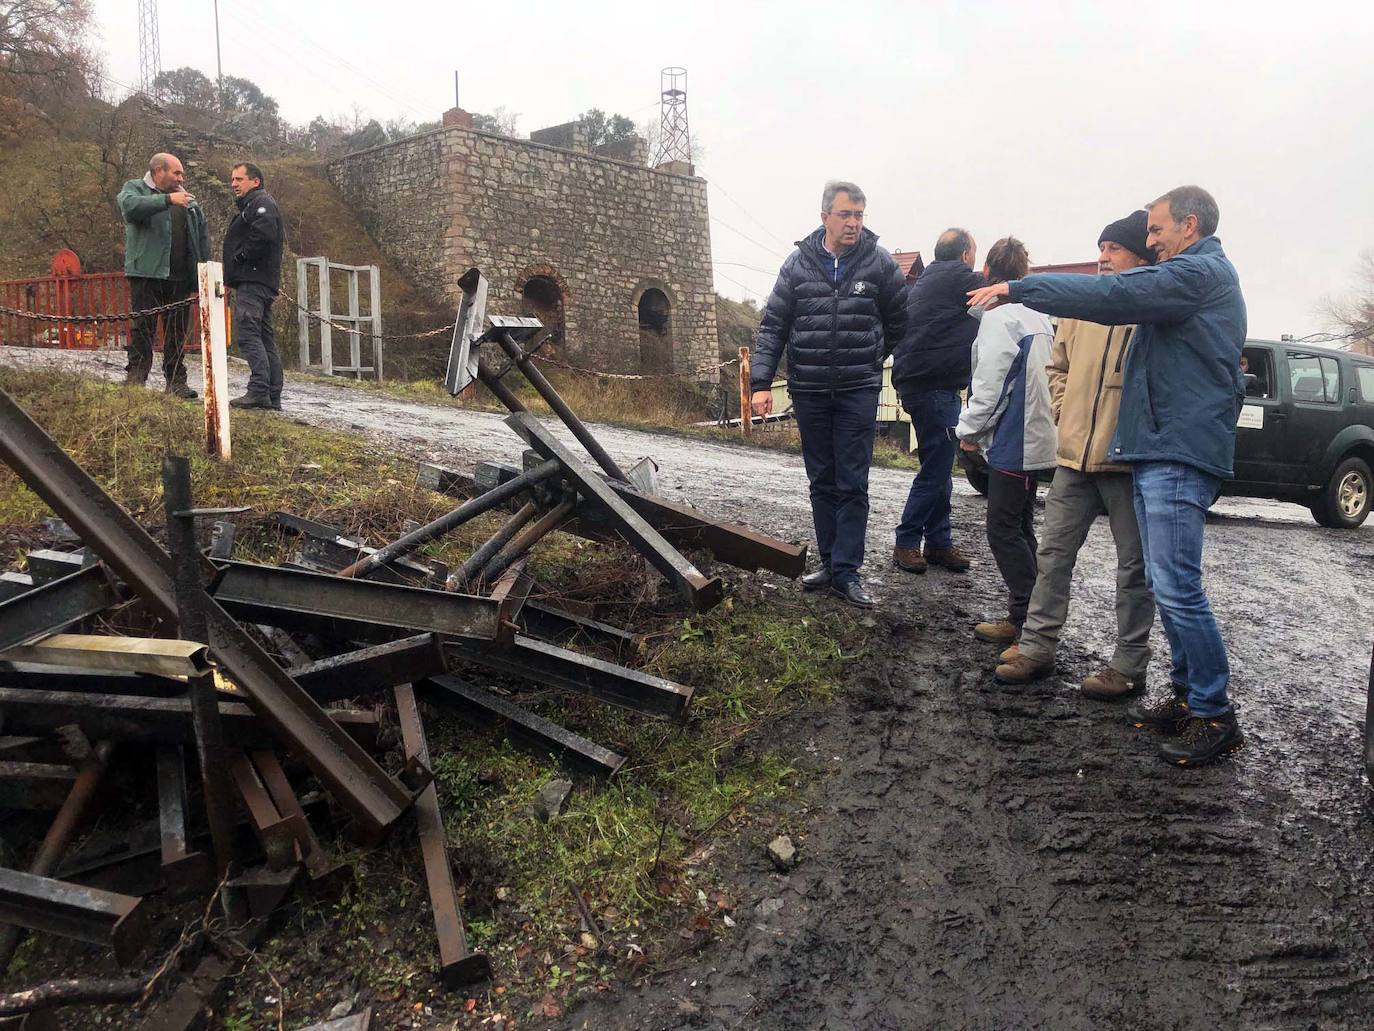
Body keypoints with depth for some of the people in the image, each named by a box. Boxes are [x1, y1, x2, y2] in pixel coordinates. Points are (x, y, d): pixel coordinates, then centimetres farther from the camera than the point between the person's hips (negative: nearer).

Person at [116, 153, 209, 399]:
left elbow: (203, 234, 19)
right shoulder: (134, 188, 6)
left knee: (178, 332, 7)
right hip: (146, 274, -5)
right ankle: (136, 376, -3)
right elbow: (131, 206, -18)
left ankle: (176, 381, 12)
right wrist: (167, 200, -25)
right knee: (143, 327, -6)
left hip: (181, 277, 5)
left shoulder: (187, 200, 21)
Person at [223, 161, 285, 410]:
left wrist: (241, 257, -14)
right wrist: (232, 271, 13)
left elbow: (265, 233, -23)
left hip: (254, 281, -11)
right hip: (258, 282, 11)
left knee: (247, 333, -17)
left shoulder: (261, 202, -4)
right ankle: (273, 397, 10)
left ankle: (259, 391, -21)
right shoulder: (250, 206, 29)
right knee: (265, 339, 8)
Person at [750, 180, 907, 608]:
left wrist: (872, 359, 11)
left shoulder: (879, 262, -3)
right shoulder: (798, 263, 0)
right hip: (809, 391, 2)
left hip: (858, 391, -2)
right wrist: (761, 381, -5)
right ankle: (830, 563, 21)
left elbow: (900, 320, 11)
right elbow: (773, 326, 1)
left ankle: (846, 571, 4)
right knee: (822, 483, 11)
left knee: (852, 485, -2)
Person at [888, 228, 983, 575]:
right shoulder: (960, 276, -7)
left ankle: (939, 542, 17)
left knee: (938, 467, 13)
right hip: (934, 385, -10)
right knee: (936, 470, -6)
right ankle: (906, 543, -1)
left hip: (917, 381, 10)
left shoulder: (926, 280, 21)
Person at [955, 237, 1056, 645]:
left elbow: (990, 381, -17)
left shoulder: (1000, 315, -14)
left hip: (1012, 440, -9)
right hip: (1036, 438, 9)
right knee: (1020, 527, 15)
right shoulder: (1038, 316, 14)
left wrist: (969, 428, -5)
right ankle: (1028, 614, 20)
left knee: (1004, 528, -4)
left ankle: (1025, 617, -3)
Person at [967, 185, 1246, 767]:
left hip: (1180, 452, -11)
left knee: (1176, 587, -10)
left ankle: (1215, 717, -2)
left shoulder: (1199, 272, -9)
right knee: (1166, 584, 12)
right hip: (1158, 449, 11)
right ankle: (1187, 697, 21)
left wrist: (1017, 289, -13)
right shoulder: (1197, 275, 24)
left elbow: (1110, 295, -18)